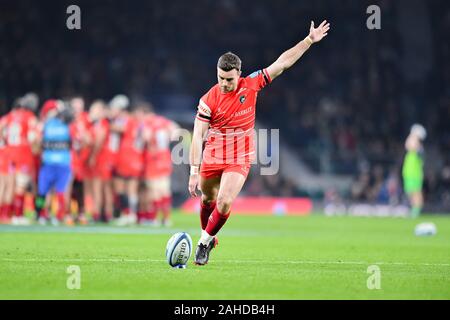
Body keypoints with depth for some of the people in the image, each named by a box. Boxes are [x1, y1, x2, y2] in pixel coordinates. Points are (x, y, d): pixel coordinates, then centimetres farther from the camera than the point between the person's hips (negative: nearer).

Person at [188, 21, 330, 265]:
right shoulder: (208, 100, -15)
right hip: (212, 158, 0)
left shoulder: (250, 85, -9)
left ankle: (205, 241, 4)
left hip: (239, 160, 0)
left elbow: (282, 63, -4)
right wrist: (194, 172, -21)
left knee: (224, 202, -17)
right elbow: (197, 137, -15)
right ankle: (207, 237, 43)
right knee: (208, 199, 16)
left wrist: (310, 40, -5)